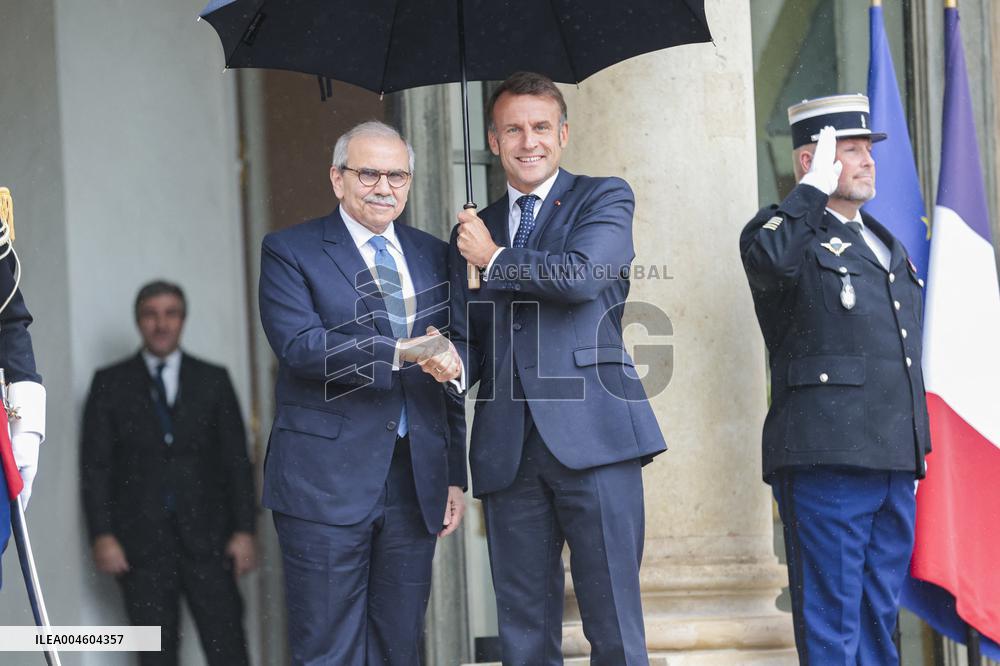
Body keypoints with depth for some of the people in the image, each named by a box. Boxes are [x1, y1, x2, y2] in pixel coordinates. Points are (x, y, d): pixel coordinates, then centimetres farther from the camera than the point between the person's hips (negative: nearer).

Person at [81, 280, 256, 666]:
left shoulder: (213, 380, 10)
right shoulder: (110, 384, 7)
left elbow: (236, 459, 8)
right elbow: (95, 465, 3)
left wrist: (244, 530, 0)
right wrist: (102, 536, -6)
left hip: (206, 537, 1)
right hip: (141, 542, 0)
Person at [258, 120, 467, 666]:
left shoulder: (433, 257, 15)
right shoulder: (289, 251, 0)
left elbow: (448, 368, 17)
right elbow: (300, 346, -16)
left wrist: (455, 475, 14)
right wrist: (400, 353, -24)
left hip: (416, 482, 5)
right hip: (325, 483, -5)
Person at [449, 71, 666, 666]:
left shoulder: (605, 198, 8)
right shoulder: (473, 232, 21)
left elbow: (581, 276, -11)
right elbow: (468, 339, 20)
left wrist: (496, 259, 2)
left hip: (592, 437, -4)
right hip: (509, 451, 4)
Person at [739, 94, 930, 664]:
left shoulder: (886, 243, 22)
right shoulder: (793, 234, -2)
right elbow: (766, 257, -30)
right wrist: (816, 186, -18)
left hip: (896, 465, 8)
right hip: (829, 462, -8)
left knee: (880, 617, 13)